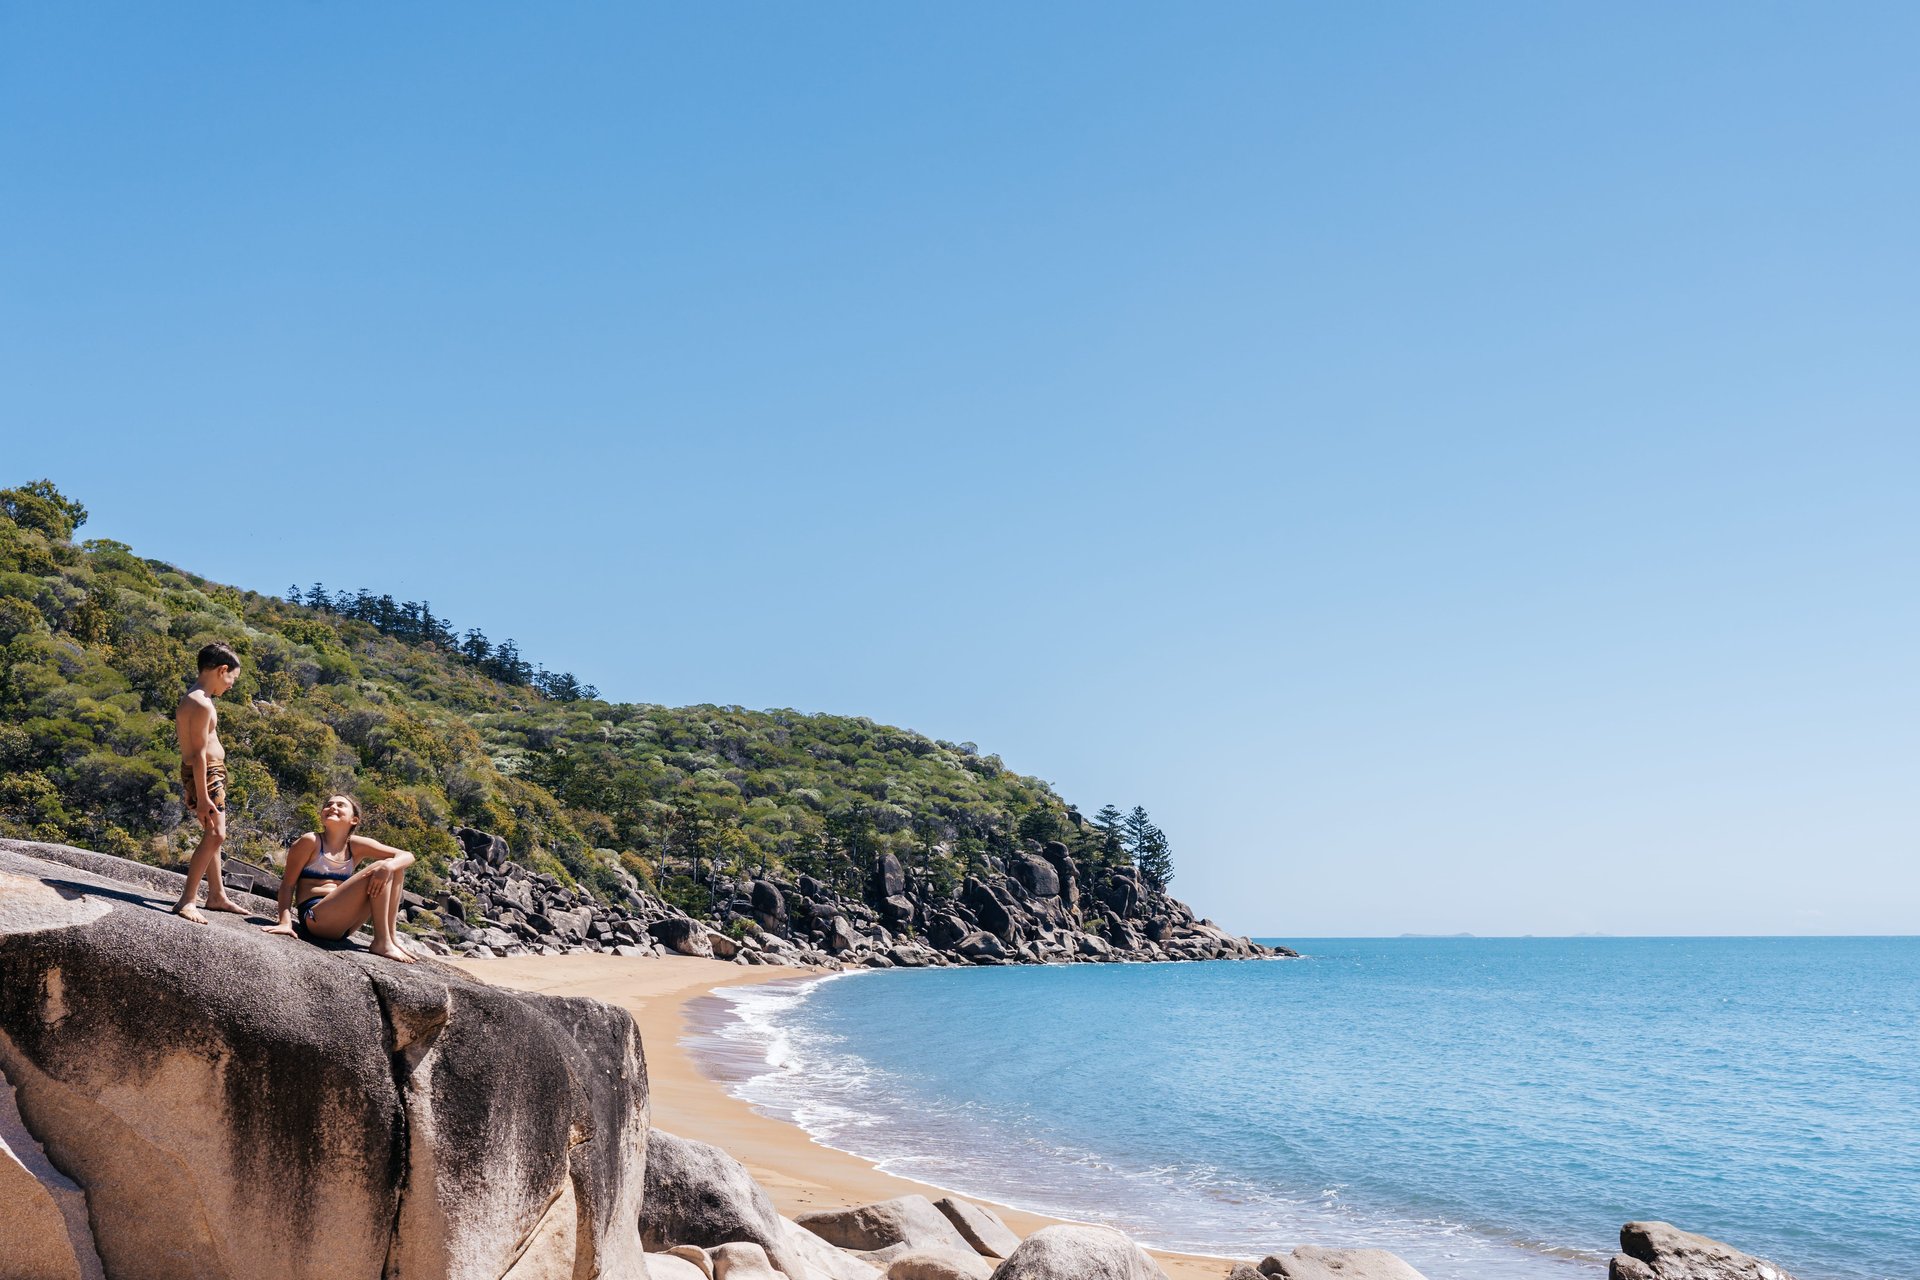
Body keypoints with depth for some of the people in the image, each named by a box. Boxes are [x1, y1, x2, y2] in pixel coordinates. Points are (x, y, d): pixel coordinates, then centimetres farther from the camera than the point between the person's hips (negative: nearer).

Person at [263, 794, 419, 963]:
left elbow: (407, 856, 4)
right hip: (315, 918, -6)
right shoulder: (311, 841, -2)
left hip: (343, 924, 6)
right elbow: (288, 884, -5)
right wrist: (285, 922, -20)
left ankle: (390, 937, -7)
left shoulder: (356, 845, 9)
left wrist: (388, 866, -19)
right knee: (378, 868, -18)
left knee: (392, 866, 0)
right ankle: (382, 943, -19)